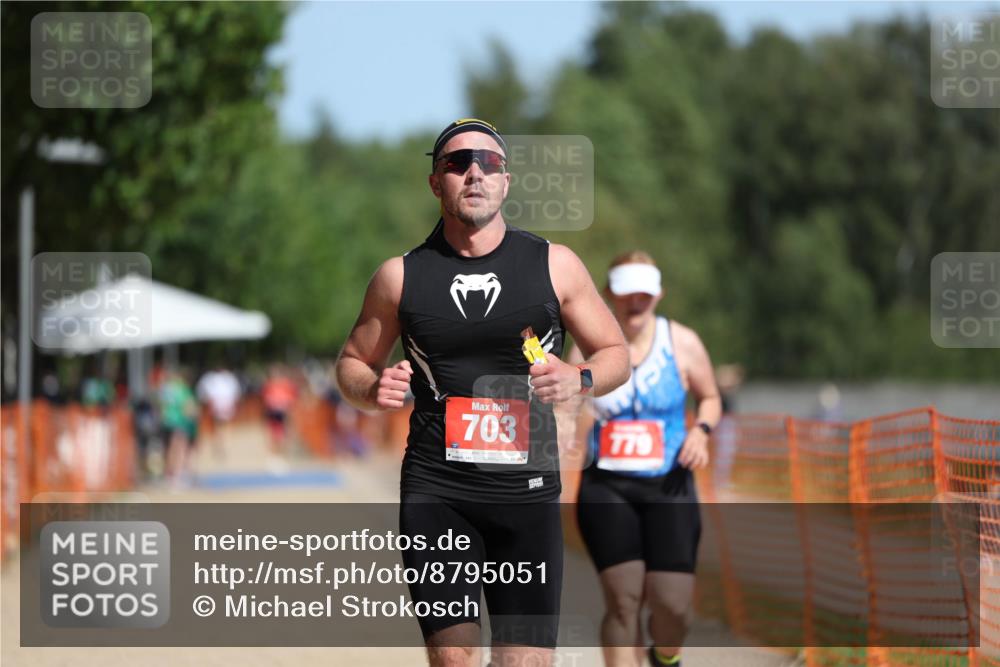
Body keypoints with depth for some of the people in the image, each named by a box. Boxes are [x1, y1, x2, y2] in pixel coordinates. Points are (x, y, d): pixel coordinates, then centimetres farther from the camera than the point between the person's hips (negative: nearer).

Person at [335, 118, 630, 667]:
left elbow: (615, 353, 13)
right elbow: (353, 363, 18)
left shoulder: (556, 265, 5)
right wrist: (373, 389, -5)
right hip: (435, 492, 0)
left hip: (527, 492, 0)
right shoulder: (401, 276, 6)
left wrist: (577, 379, -9)